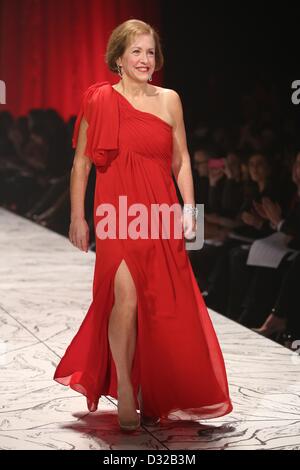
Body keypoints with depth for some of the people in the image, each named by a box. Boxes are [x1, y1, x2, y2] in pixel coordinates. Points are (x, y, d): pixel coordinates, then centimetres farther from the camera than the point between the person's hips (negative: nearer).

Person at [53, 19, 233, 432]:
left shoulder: (169, 100, 8)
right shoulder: (99, 100, 0)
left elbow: (181, 160, 11)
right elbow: (81, 163, 3)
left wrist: (188, 207, 2)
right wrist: (77, 217, -1)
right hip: (117, 217, -3)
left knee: (159, 307, 5)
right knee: (127, 298, -13)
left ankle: (149, 391, 20)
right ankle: (124, 392, 1)